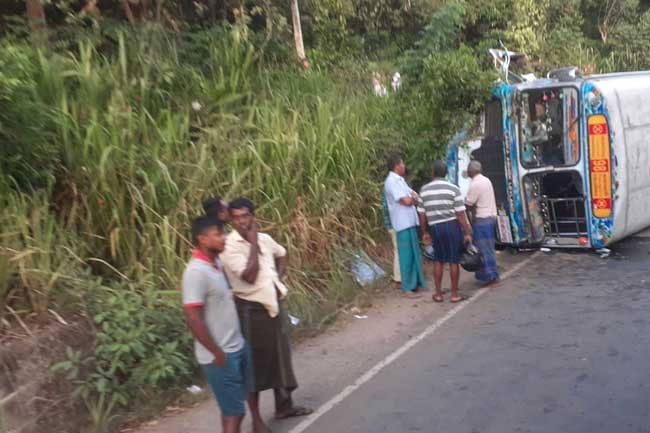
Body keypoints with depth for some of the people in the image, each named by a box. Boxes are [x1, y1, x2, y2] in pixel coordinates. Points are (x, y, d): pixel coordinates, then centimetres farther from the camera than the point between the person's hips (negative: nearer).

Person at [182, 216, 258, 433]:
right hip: (221, 355, -8)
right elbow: (193, 320, -23)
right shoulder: (196, 272, -22)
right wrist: (217, 353, -19)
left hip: (238, 347, 8)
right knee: (233, 411, 2)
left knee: (235, 406, 18)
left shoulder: (216, 263, 5)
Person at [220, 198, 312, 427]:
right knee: (255, 362, 4)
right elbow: (250, 276, -27)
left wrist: (279, 278, 8)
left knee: (280, 357, 18)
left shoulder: (265, 238, 3)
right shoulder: (229, 246, -17)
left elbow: (283, 254, 24)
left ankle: (284, 406, 35)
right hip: (251, 310, -7)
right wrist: (253, 243, -22)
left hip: (275, 304, 7)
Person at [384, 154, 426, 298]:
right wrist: (412, 198, 1)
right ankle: (407, 288, 2)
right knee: (407, 255, -4)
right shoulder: (391, 182, -15)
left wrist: (412, 198, -8)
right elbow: (406, 201, -21)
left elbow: (415, 196, 15)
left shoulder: (400, 180, 16)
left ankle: (415, 281, 25)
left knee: (414, 253, 15)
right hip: (403, 224, -9)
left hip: (410, 222, 9)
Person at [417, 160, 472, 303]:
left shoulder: (424, 190, 2)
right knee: (454, 261, 4)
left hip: (435, 227, 3)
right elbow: (460, 214, -9)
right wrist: (467, 233, -4)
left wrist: (424, 232, 17)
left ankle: (438, 294, 17)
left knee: (438, 260, 14)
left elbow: (422, 214, 5)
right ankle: (454, 294, 10)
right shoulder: (453, 189, -8)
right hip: (452, 225, -3)